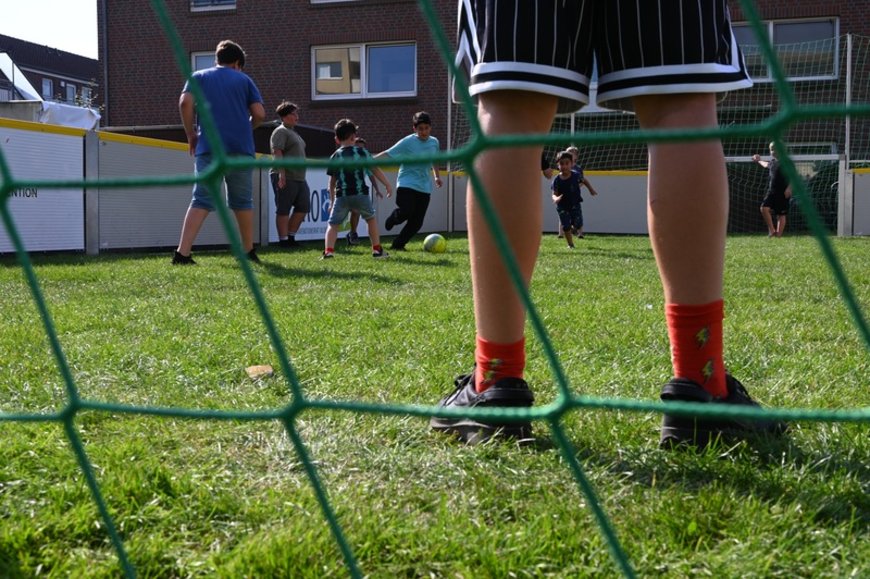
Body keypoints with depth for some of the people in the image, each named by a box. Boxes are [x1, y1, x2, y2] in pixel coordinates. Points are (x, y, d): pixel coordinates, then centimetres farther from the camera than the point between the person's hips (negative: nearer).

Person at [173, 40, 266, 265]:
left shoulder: (199, 77, 14)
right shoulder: (244, 79, 14)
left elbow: (185, 103, -2)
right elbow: (259, 114, 4)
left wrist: (191, 135, 7)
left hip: (208, 148, 0)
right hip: (241, 149, 0)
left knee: (202, 200, -5)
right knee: (243, 201, 13)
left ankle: (182, 253, -18)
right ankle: (249, 252, 21)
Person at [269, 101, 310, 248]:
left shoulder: (293, 132, 23)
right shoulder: (281, 131, -7)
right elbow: (277, 152, -18)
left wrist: (302, 175, 25)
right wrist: (281, 173, -26)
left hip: (299, 177, 10)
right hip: (285, 178, -10)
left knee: (303, 207, 8)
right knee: (283, 210, -4)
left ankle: (291, 236, 16)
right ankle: (283, 240, 0)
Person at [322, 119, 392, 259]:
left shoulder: (335, 157, 10)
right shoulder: (362, 152, 7)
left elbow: (332, 181, 12)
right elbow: (375, 170, 6)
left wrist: (332, 200, 19)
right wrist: (387, 184, 14)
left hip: (341, 196, 0)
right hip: (361, 194, 0)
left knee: (333, 224, 7)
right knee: (371, 219, 22)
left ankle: (328, 250, -12)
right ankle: (377, 250, 22)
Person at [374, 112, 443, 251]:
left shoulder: (434, 142, 8)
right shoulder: (407, 142, -9)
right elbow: (388, 154, -12)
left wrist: (437, 176, 30)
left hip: (424, 187, 5)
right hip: (406, 184, -5)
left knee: (417, 222, -1)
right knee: (406, 212, -24)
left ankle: (397, 244, 16)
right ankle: (394, 217, 13)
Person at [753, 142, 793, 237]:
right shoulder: (773, 161, 13)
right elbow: (767, 165, 38)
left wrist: (789, 188, -23)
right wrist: (759, 161, 54)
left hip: (783, 192, -6)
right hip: (772, 190, 6)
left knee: (781, 214, 1)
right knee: (764, 208, -14)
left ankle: (778, 235, 4)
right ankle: (772, 230, -4)